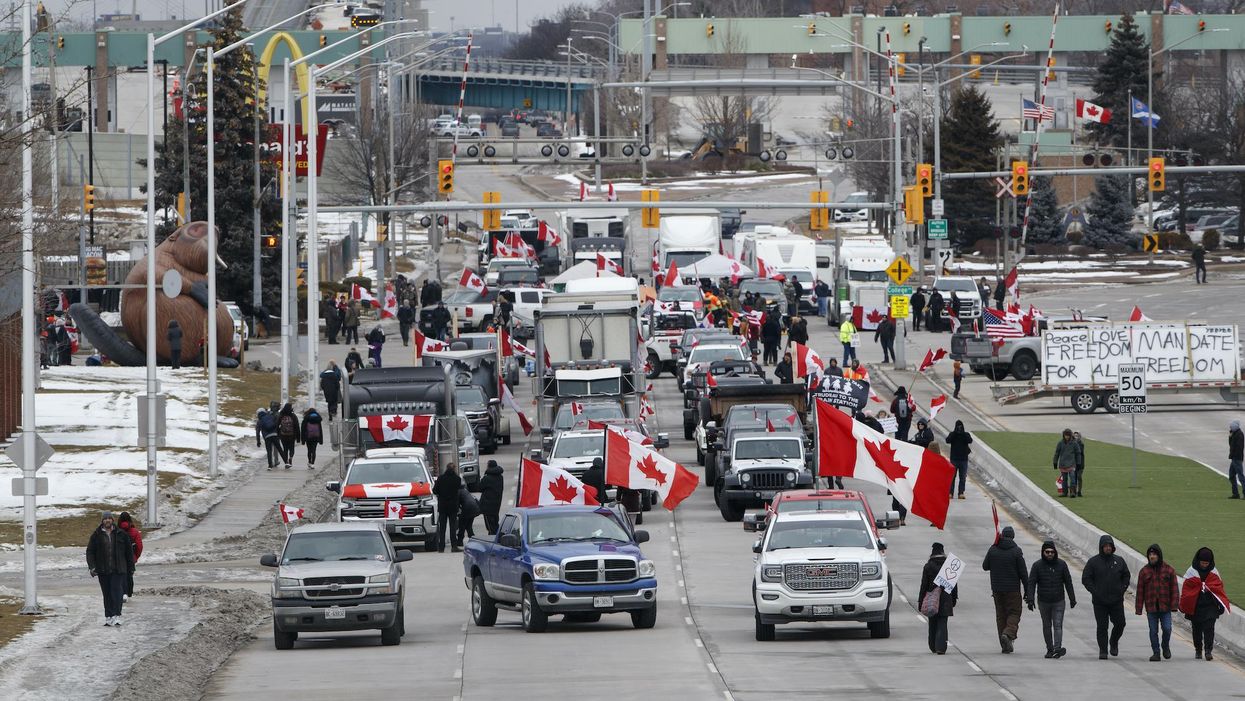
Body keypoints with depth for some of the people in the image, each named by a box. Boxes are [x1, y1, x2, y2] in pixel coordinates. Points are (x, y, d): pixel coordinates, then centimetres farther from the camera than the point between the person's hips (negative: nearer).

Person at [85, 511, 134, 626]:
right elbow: (90, 551, 5)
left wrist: (130, 567, 8)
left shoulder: (121, 534, 5)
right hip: (103, 571, 2)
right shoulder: (96, 536, 5)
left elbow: (129, 551, 11)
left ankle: (116, 616, -17)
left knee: (116, 592, -13)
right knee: (107, 594, 6)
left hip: (118, 569, -2)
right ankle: (108, 617, 11)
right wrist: (92, 567, -7)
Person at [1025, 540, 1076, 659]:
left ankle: (1057, 648, -22)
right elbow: (1031, 583, -6)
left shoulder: (1061, 564, 0)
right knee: (1047, 626, 9)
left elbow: (1068, 582, 6)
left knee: (1058, 625, -11)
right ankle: (1049, 649, 18)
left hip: (1058, 601, -1)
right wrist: (1030, 599, -16)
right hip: (1043, 602, 1)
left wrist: (1072, 599, 7)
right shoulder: (1037, 566, -3)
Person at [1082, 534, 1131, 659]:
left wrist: (1122, 589, 2)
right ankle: (1103, 650, 7)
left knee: (1120, 623, 0)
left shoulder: (1119, 561, 7)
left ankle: (1114, 642, 26)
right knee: (1102, 627, -1)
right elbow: (1086, 579, 0)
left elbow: (1126, 576, 16)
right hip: (1100, 602, -2)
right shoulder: (1093, 562, -1)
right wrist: (1095, 591, -10)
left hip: (1116, 601, 2)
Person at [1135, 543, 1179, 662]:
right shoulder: (1144, 571, 4)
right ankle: (1156, 652, 12)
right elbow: (1140, 591, 4)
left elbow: (1174, 588, 1)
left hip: (1165, 607, -1)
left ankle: (1165, 646, 21)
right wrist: (1139, 608, 0)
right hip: (1151, 607, 1)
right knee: (1153, 631, 3)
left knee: (1167, 628, -6)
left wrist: (1174, 605, -7)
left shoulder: (1168, 570, 2)